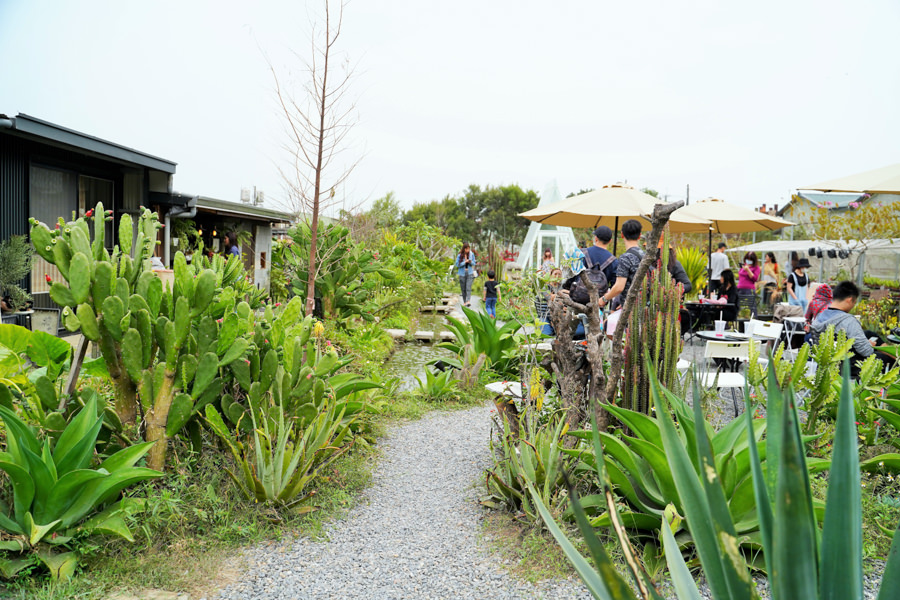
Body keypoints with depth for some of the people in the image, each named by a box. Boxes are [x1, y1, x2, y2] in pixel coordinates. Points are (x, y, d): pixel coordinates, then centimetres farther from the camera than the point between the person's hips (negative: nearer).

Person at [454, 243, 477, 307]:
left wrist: (470, 262, -13)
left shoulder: (472, 254, 2)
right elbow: (457, 264, -7)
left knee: (468, 288, -14)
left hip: (470, 273, 0)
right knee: (463, 289, 5)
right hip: (462, 273, 0)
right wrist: (465, 262, -17)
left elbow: (474, 263, 9)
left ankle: (468, 301, -24)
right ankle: (464, 302, 16)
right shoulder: (460, 255, -5)